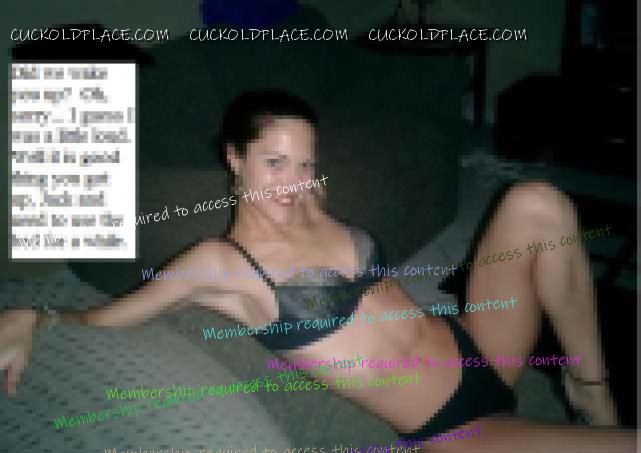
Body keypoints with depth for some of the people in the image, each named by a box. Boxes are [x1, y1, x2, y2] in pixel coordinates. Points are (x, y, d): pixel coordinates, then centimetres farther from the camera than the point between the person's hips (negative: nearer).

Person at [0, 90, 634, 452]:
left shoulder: (307, 203, 3)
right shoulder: (219, 262, -15)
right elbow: (98, 317, -14)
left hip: (476, 352, 8)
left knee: (537, 202, -12)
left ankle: (590, 388, 4)